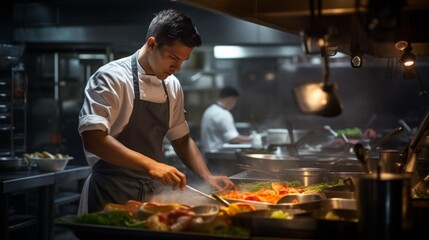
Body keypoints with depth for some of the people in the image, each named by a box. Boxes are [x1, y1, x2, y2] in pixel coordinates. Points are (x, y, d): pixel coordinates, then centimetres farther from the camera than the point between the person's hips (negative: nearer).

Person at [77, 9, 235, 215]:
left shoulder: (172, 86, 6)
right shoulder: (111, 78, -14)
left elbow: (180, 138, 15)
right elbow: (93, 139, -26)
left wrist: (208, 178, 0)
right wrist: (150, 165, -34)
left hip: (154, 194, 7)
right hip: (112, 198, -6)